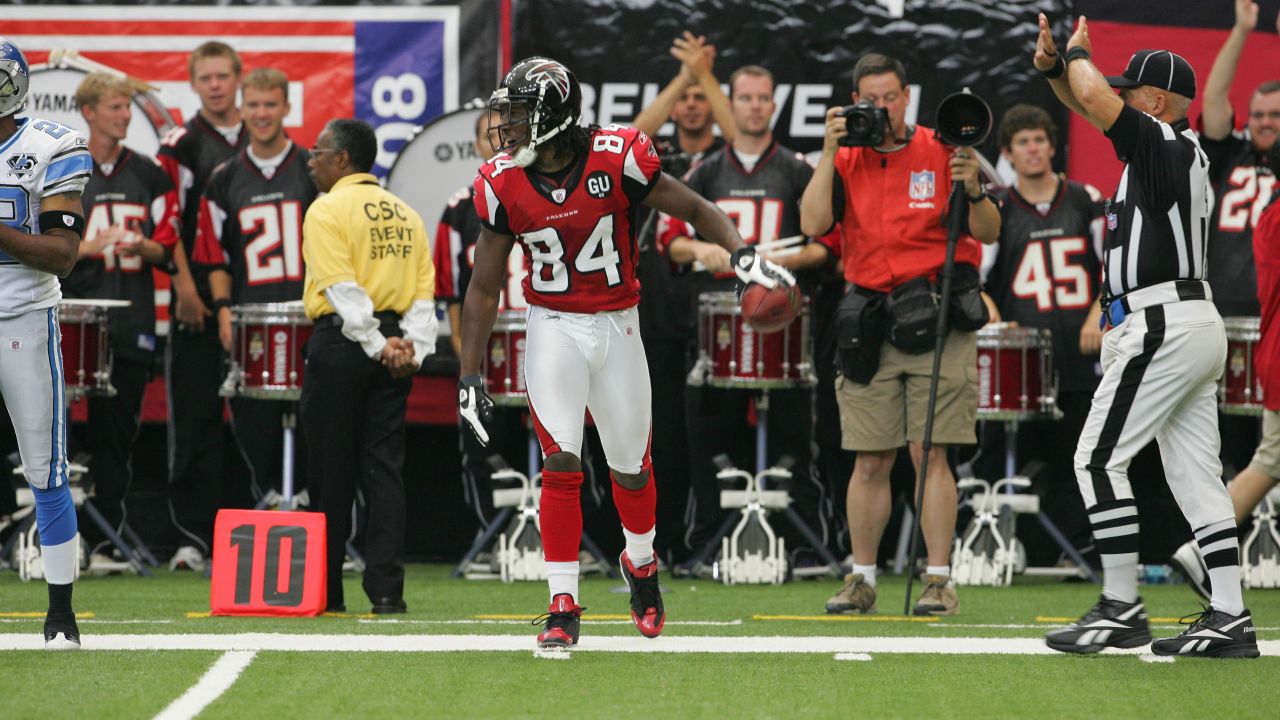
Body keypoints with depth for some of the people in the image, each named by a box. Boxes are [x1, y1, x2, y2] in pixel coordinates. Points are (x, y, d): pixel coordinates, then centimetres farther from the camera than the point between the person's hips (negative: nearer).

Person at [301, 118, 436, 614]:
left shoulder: (328, 210, -6)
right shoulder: (405, 214, 15)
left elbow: (343, 289, -15)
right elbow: (425, 290, 8)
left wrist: (376, 346, -14)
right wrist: (413, 347, -1)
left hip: (342, 345, -5)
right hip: (395, 354, 6)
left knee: (332, 469, 1)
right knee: (384, 467, 5)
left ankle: (326, 589, 6)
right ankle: (386, 588, -2)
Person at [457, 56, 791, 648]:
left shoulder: (616, 160, -14)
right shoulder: (503, 184, -7)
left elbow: (693, 209, -3)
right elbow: (484, 287, 1)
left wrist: (740, 252, -22)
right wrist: (469, 376, -2)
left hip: (617, 327, 0)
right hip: (554, 328, 0)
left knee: (631, 468, 12)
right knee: (561, 464, -14)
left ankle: (641, 562, 42)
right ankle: (563, 607, -8)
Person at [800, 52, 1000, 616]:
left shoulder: (940, 153, 2)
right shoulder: (846, 162, 9)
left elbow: (990, 234, 0)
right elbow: (812, 224, -6)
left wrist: (972, 191, -19)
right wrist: (830, 154, -8)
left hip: (934, 320, -3)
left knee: (930, 455, -8)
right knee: (869, 460, 3)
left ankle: (939, 580, -7)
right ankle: (861, 579, 10)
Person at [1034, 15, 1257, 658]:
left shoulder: (1165, 146, -12)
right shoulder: (1183, 151, 16)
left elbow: (1098, 101, -24)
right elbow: (1090, 105, 23)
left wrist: (1079, 56, -3)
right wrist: (1054, 66, 6)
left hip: (1162, 327, -10)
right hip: (1196, 328, 10)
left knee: (1099, 458, -6)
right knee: (1195, 471, 7)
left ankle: (1121, 610, -8)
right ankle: (1229, 620, 3)